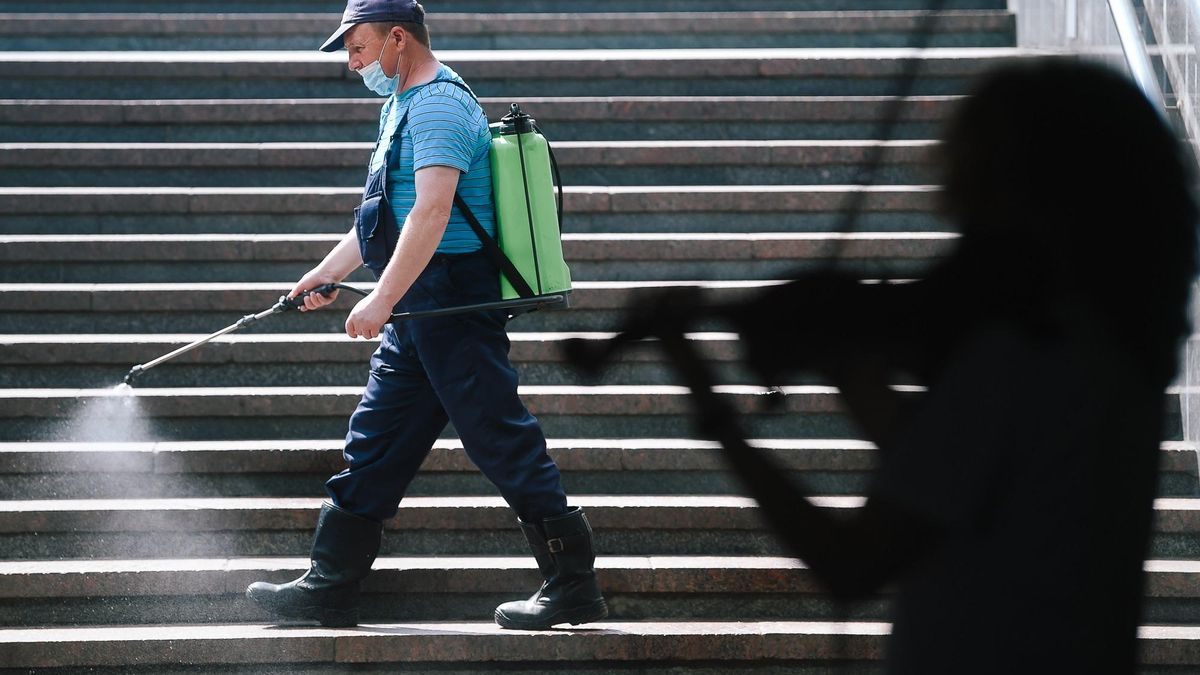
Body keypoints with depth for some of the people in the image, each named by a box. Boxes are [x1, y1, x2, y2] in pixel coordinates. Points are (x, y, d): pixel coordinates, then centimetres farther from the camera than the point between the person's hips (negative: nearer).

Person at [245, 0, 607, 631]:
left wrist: (382, 300, -30)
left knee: (501, 438, -8)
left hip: (453, 304, -11)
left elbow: (431, 211, -27)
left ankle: (573, 585, -5)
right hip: (419, 314, 11)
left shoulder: (439, 104, -15)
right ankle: (329, 588, 16)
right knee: (374, 443, 11)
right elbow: (383, 214, 31)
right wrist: (327, 272, 32)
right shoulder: (402, 105, 20)